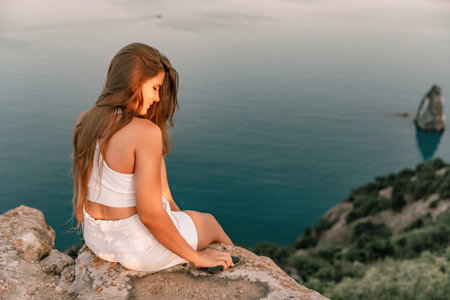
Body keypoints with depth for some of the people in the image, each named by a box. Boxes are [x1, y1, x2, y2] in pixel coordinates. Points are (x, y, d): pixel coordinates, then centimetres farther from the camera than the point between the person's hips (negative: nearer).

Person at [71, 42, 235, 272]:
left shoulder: (85, 123, -3)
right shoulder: (146, 132, -27)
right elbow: (150, 214, -27)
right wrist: (196, 257, -14)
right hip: (137, 247, -7)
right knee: (210, 222, 22)